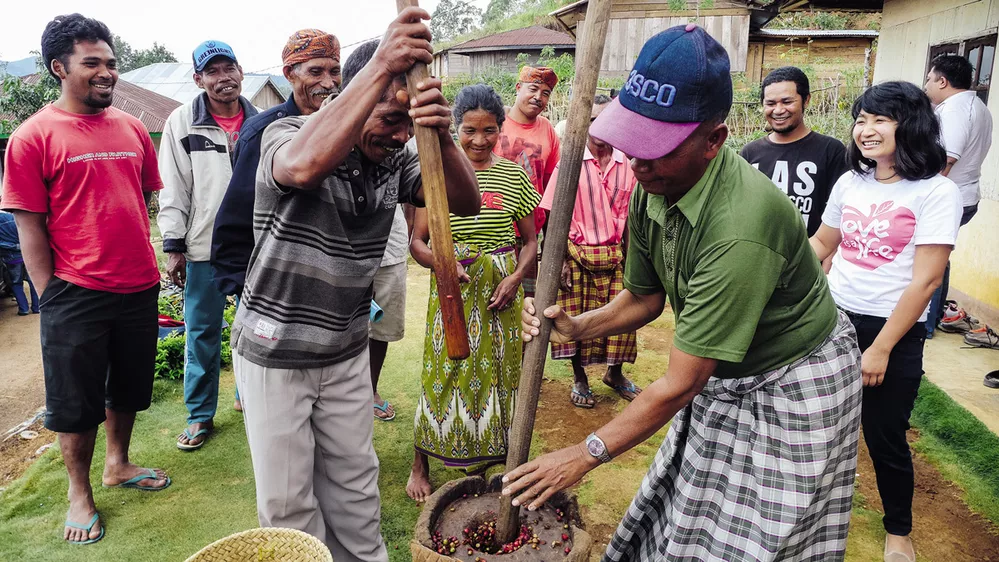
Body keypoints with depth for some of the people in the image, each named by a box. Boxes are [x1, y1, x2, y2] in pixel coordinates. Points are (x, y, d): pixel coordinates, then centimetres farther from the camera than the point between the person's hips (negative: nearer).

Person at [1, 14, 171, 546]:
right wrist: (50, 297, -9)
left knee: (129, 387, 19)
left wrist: (149, 261, 11)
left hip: (139, 287, 5)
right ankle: (79, 493, 28)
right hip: (77, 295, -5)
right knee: (76, 402, 9)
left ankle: (118, 463, 41)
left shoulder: (132, 128, 5)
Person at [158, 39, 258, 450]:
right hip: (204, 249, -2)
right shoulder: (182, 122, -2)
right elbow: (173, 189, -2)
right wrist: (173, 246, -7)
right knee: (202, 332, 5)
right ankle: (200, 416, 19)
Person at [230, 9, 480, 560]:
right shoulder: (285, 134, -17)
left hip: (346, 353, 4)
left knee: (354, 486, 17)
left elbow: (466, 203, -14)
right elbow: (306, 165, -42)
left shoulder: (396, 159, -3)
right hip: (274, 354, -4)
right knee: (287, 500, 9)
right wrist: (382, 63, -45)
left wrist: (441, 136, -33)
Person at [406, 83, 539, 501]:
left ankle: (480, 462, 28)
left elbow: (530, 240, 7)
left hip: (500, 293, 2)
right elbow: (417, 240, -1)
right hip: (452, 290, -2)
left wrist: (516, 277, -10)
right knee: (442, 372, 4)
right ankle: (421, 464, 22)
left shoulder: (515, 177, 2)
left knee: (494, 371, 9)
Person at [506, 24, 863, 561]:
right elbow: (644, 298, 4)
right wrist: (576, 327, -15)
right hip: (723, 376, 7)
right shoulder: (650, 192, -12)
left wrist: (589, 453, -22)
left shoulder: (741, 226, -38)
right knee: (682, 519, 18)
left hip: (794, 389, -7)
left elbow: (679, 384, -32)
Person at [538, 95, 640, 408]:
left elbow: (629, 216, 9)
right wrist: (560, 260, -9)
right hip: (578, 255, -3)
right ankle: (579, 379, 24)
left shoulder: (626, 165, 4)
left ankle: (615, 373, 32)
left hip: (615, 256, 3)